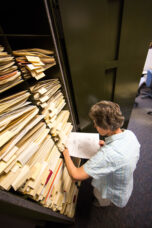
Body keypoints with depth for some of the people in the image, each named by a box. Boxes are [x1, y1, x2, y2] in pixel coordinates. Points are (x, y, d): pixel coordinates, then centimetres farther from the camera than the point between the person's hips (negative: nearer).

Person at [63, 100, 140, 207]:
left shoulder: (107, 154, -48)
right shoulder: (130, 134, -24)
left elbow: (76, 175, -41)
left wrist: (66, 154, -25)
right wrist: (107, 146, -10)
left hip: (114, 196, -5)